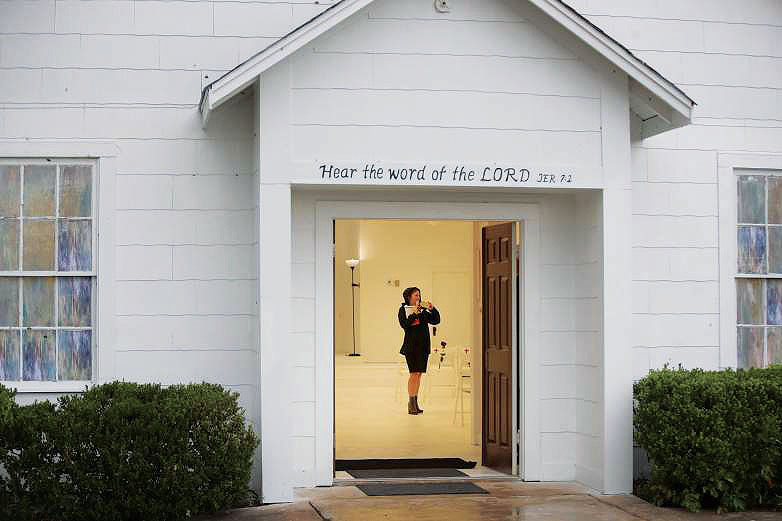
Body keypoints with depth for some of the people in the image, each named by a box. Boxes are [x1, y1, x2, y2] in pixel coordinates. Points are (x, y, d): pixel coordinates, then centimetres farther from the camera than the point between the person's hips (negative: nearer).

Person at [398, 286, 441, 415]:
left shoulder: (423, 310, 11)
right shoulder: (403, 309, -1)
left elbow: (435, 321, 9)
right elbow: (404, 325, -14)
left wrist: (432, 309, -4)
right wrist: (414, 314, -22)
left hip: (423, 346, 5)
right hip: (411, 345, -5)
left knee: (419, 374, 8)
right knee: (414, 373, -9)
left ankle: (415, 403, 15)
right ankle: (411, 404, -6)